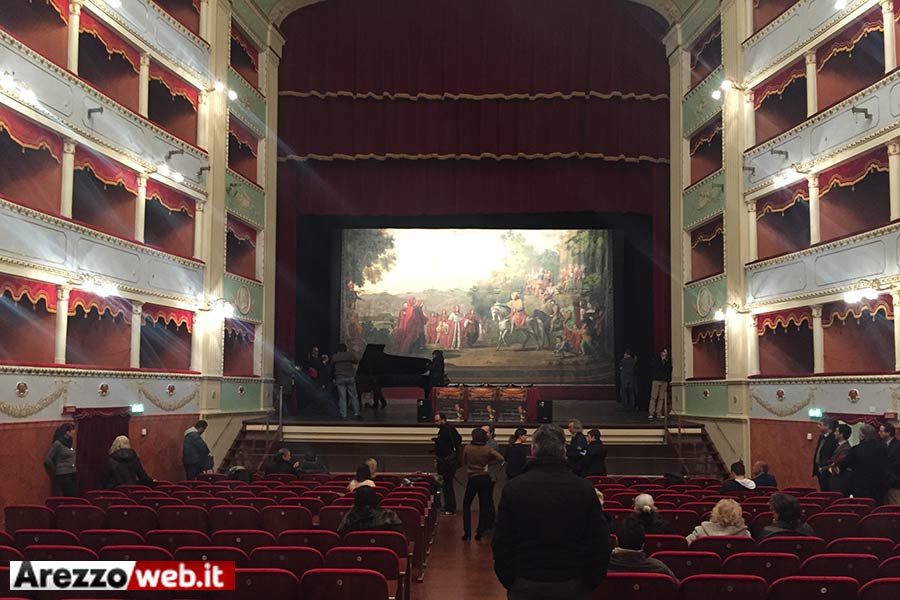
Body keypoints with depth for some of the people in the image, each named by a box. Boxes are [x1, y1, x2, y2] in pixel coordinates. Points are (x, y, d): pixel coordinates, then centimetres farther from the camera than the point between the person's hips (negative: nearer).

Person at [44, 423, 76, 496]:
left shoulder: (69, 443, 10)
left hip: (71, 474, 7)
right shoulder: (57, 444, -13)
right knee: (73, 495, -11)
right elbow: (47, 460, -13)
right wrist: (55, 471, -2)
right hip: (63, 475, -7)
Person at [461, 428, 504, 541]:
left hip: (472, 479, -1)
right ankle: (480, 532, 10)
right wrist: (488, 463, -2)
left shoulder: (467, 448, -8)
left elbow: (464, 463, 5)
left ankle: (467, 532, 4)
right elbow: (500, 458, -13)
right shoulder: (488, 449, -6)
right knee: (483, 506, 10)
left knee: (466, 505, 11)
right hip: (485, 479, 1)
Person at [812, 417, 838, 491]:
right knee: (823, 491, 14)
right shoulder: (821, 436, 12)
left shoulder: (834, 438, -17)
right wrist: (817, 468, 13)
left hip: (827, 471, -9)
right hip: (820, 470, 9)